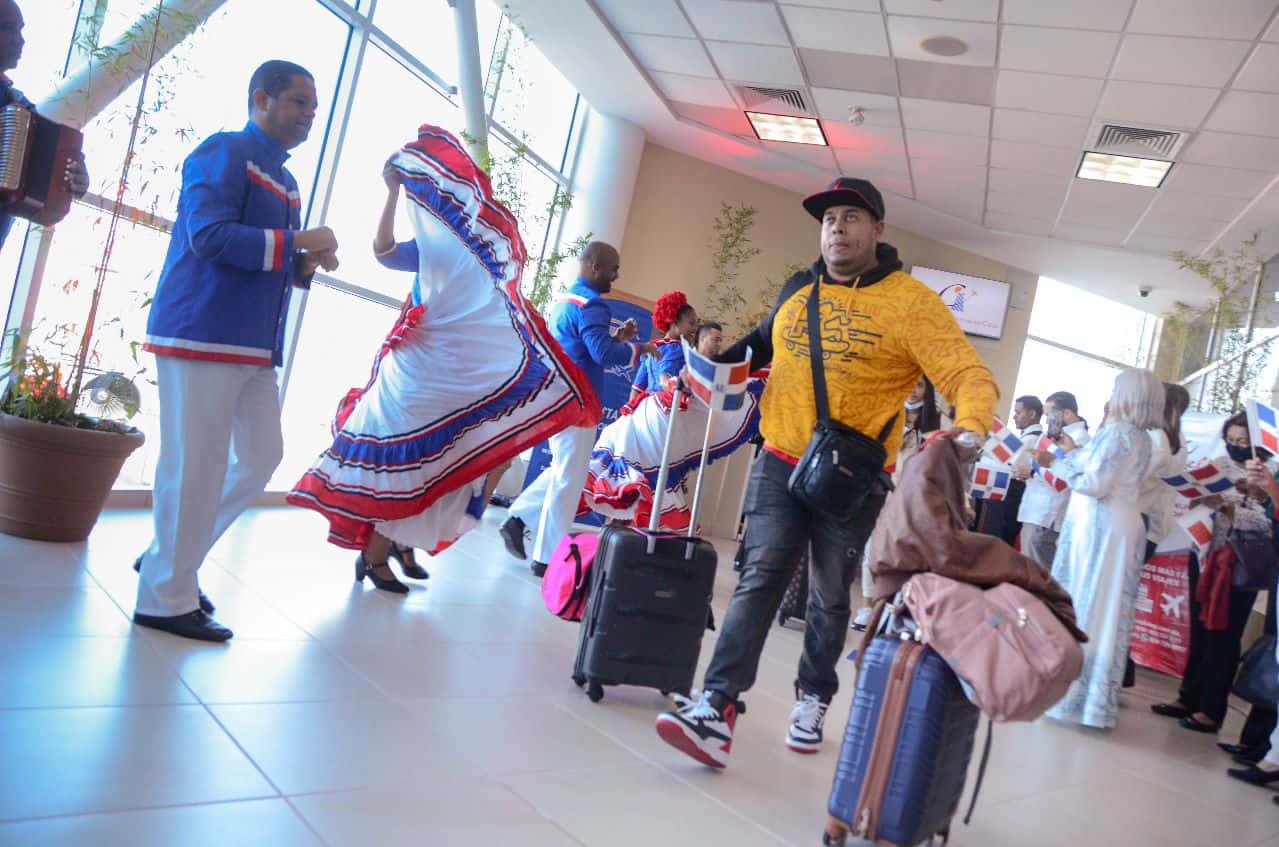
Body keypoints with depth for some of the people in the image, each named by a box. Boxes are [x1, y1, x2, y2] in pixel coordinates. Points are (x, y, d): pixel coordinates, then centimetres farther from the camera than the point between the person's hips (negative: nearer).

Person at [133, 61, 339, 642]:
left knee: (262, 456, 11)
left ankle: (170, 559, 24)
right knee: (195, 469, -6)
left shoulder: (285, 181, 21)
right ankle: (167, 599, 6)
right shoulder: (225, 152, -6)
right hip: (203, 335, -9)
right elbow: (209, 236, -20)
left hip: (256, 347, 9)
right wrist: (297, 242, -15)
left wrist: (308, 265, 4)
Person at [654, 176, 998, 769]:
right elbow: (764, 345, 26)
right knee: (759, 581, -7)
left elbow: (970, 376, -15)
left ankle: (812, 700, 31)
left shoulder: (911, 302, -8)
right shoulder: (797, 291, 7)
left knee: (830, 598, 12)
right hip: (781, 464, 3)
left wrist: (969, 427, -36)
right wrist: (721, 359, 9)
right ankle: (718, 707, -12)